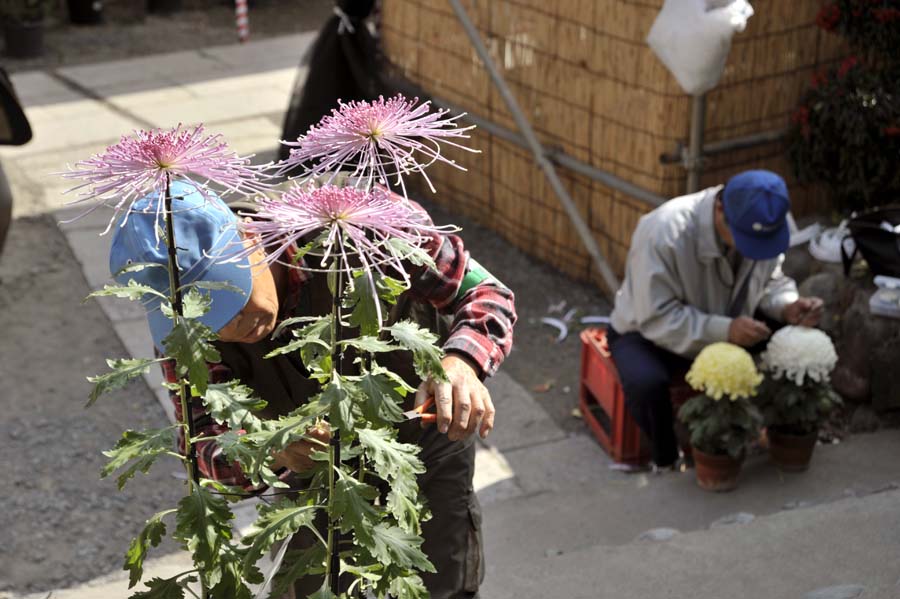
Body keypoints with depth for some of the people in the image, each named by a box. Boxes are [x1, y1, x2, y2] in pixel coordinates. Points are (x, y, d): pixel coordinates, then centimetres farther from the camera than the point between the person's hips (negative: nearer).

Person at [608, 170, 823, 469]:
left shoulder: (763, 226, -17)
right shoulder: (665, 231, -35)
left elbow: (771, 281, 0)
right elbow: (657, 318, -33)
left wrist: (788, 306, -22)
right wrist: (724, 330, -42)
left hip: (725, 326, 5)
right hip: (648, 330, -5)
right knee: (646, 384, -37)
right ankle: (667, 461, -8)